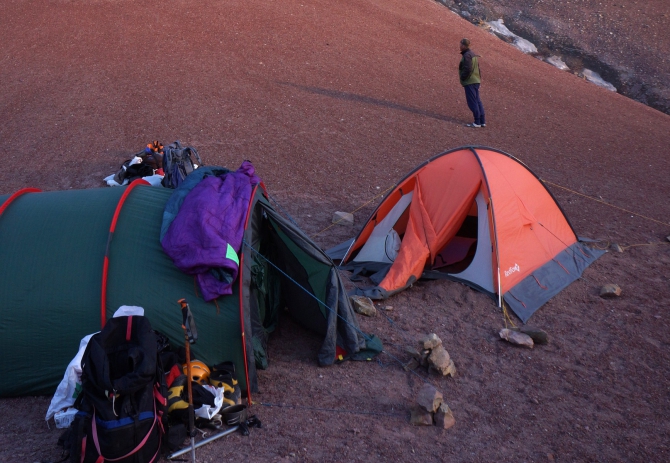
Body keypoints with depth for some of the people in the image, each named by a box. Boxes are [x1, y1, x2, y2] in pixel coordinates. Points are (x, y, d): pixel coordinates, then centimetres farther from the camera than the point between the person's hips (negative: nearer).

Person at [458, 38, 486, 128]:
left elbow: (467, 69, -23)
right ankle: (482, 121, 11)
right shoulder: (473, 54, 15)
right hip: (476, 81, 9)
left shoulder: (467, 55, -14)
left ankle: (477, 122, -6)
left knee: (472, 102, -7)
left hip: (469, 82, -9)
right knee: (477, 101, 10)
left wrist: (462, 78, -12)